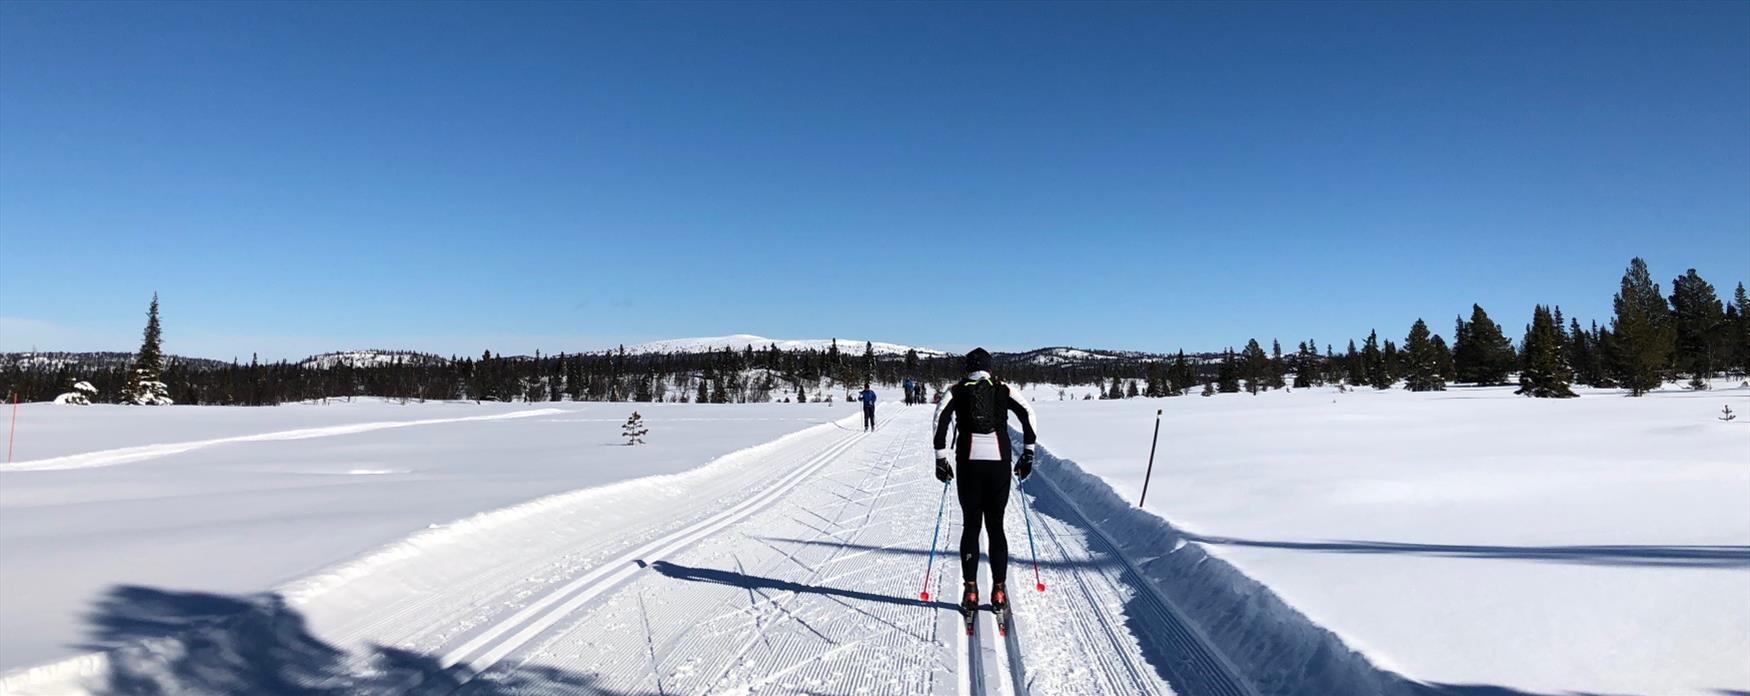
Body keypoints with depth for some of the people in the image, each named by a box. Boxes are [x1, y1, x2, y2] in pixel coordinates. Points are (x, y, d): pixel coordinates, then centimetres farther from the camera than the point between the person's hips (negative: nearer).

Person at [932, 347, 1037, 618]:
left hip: (968, 461, 0)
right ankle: (998, 591, 7)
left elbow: (940, 417, -7)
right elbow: (1028, 413, -3)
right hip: (999, 460, 1)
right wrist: (1027, 453, 2)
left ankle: (970, 591, 6)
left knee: (971, 526, 8)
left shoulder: (956, 391, 8)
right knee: (996, 526, 9)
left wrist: (941, 458, -3)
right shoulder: (1004, 390, 10)